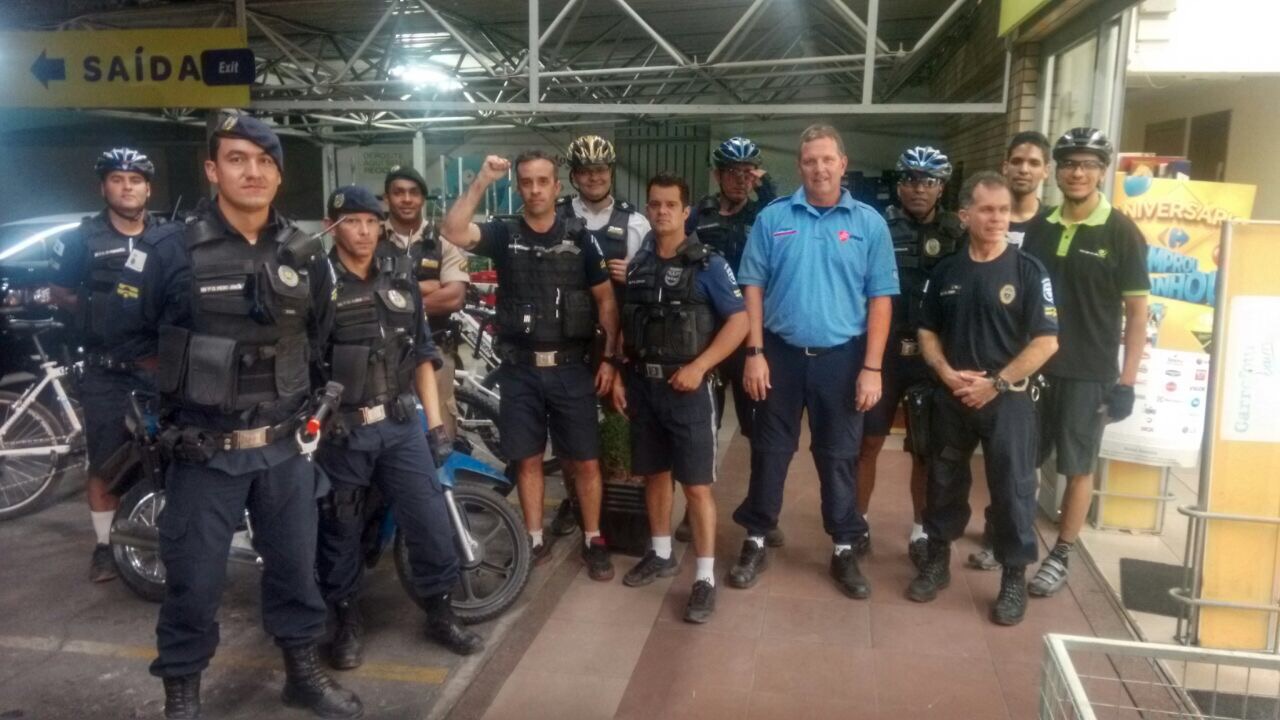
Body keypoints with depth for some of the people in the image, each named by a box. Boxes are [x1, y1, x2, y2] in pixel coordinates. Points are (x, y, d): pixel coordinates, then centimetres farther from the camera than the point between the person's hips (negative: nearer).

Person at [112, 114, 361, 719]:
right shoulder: (171, 250, -10)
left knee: (296, 566, 15)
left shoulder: (305, 255, 4)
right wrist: (186, 378, 5)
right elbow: (125, 334, -1)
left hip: (284, 446, 4)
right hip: (203, 452, -4)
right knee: (193, 581, 6)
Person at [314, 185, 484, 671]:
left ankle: (441, 614, 22)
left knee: (431, 520, 5)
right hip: (340, 430, -3)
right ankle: (347, 622, 29)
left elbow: (423, 352, 11)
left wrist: (436, 422, 7)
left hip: (401, 423, 4)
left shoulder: (400, 275, 8)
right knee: (340, 530, 10)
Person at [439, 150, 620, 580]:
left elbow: (605, 300, 3)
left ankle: (593, 540, 21)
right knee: (527, 459, 11)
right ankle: (535, 541, 25)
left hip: (569, 367, 0)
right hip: (519, 370, 1)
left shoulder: (579, 237, 1)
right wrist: (483, 181, -20)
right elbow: (452, 232, -18)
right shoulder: (503, 234, 1)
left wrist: (609, 358, -3)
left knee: (584, 461, 5)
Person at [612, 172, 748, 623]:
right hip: (642, 384, 5)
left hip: (686, 387, -5)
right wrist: (617, 374, 5)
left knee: (696, 483, -3)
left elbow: (739, 321, -10)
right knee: (654, 473, 15)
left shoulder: (707, 264, -6)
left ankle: (705, 577, 5)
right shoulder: (636, 264, 9)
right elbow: (625, 326, 14)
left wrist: (698, 366, -17)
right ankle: (661, 554, 31)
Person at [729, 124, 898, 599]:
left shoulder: (869, 223, -1)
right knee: (770, 451, 10)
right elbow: (752, 287, 0)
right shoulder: (772, 219, 0)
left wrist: (872, 367, -7)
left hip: (842, 358, 0)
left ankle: (845, 549, 25)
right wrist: (754, 352, -7)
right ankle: (756, 542, 24)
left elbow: (880, 299, -2)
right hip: (781, 354, 0)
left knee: (839, 456, 11)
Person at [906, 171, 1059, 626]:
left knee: (1012, 488, 3)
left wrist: (996, 383, -14)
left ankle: (1015, 577, 17)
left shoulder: (1027, 271, -6)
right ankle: (937, 561, 28)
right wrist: (947, 373, -7)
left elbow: (1046, 341, -10)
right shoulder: (946, 271, 6)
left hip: (1008, 398, -3)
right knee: (944, 481, 13)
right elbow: (928, 332, 11)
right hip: (951, 396, 4)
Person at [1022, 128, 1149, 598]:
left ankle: (1060, 557, 19)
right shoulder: (1040, 228, 4)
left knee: (1078, 467, 6)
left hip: (1089, 373, -3)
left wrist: (1127, 381, -10)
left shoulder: (1121, 233, -6)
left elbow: (1136, 311, -5)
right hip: (1033, 364, 4)